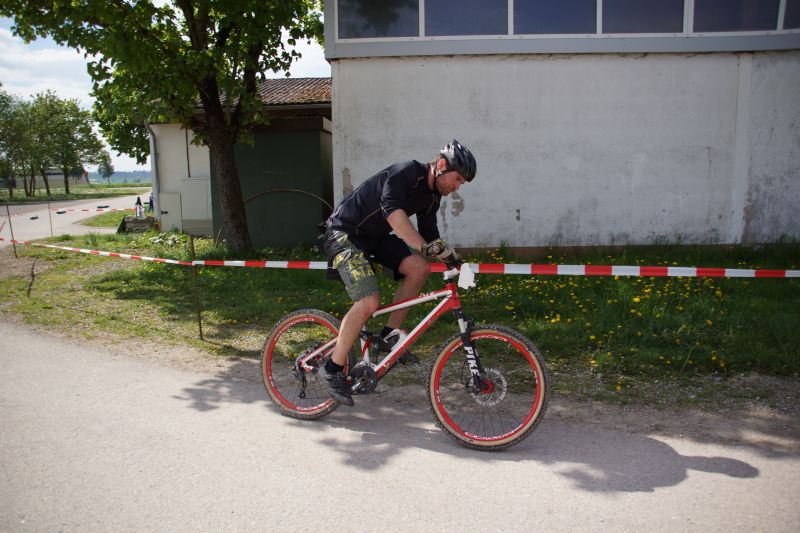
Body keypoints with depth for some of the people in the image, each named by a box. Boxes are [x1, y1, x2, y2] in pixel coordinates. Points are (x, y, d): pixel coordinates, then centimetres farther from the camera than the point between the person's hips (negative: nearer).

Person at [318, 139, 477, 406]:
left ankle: (390, 333, 1)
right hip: (344, 234, -8)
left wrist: (451, 259, -5)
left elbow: (429, 235, 10)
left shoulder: (432, 196, 4)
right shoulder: (406, 172, -22)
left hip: (375, 236, 9)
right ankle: (332, 368, -7)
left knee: (419, 268, -11)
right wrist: (426, 248, -44)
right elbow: (392, 210, -38)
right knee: (369, 301, -22)